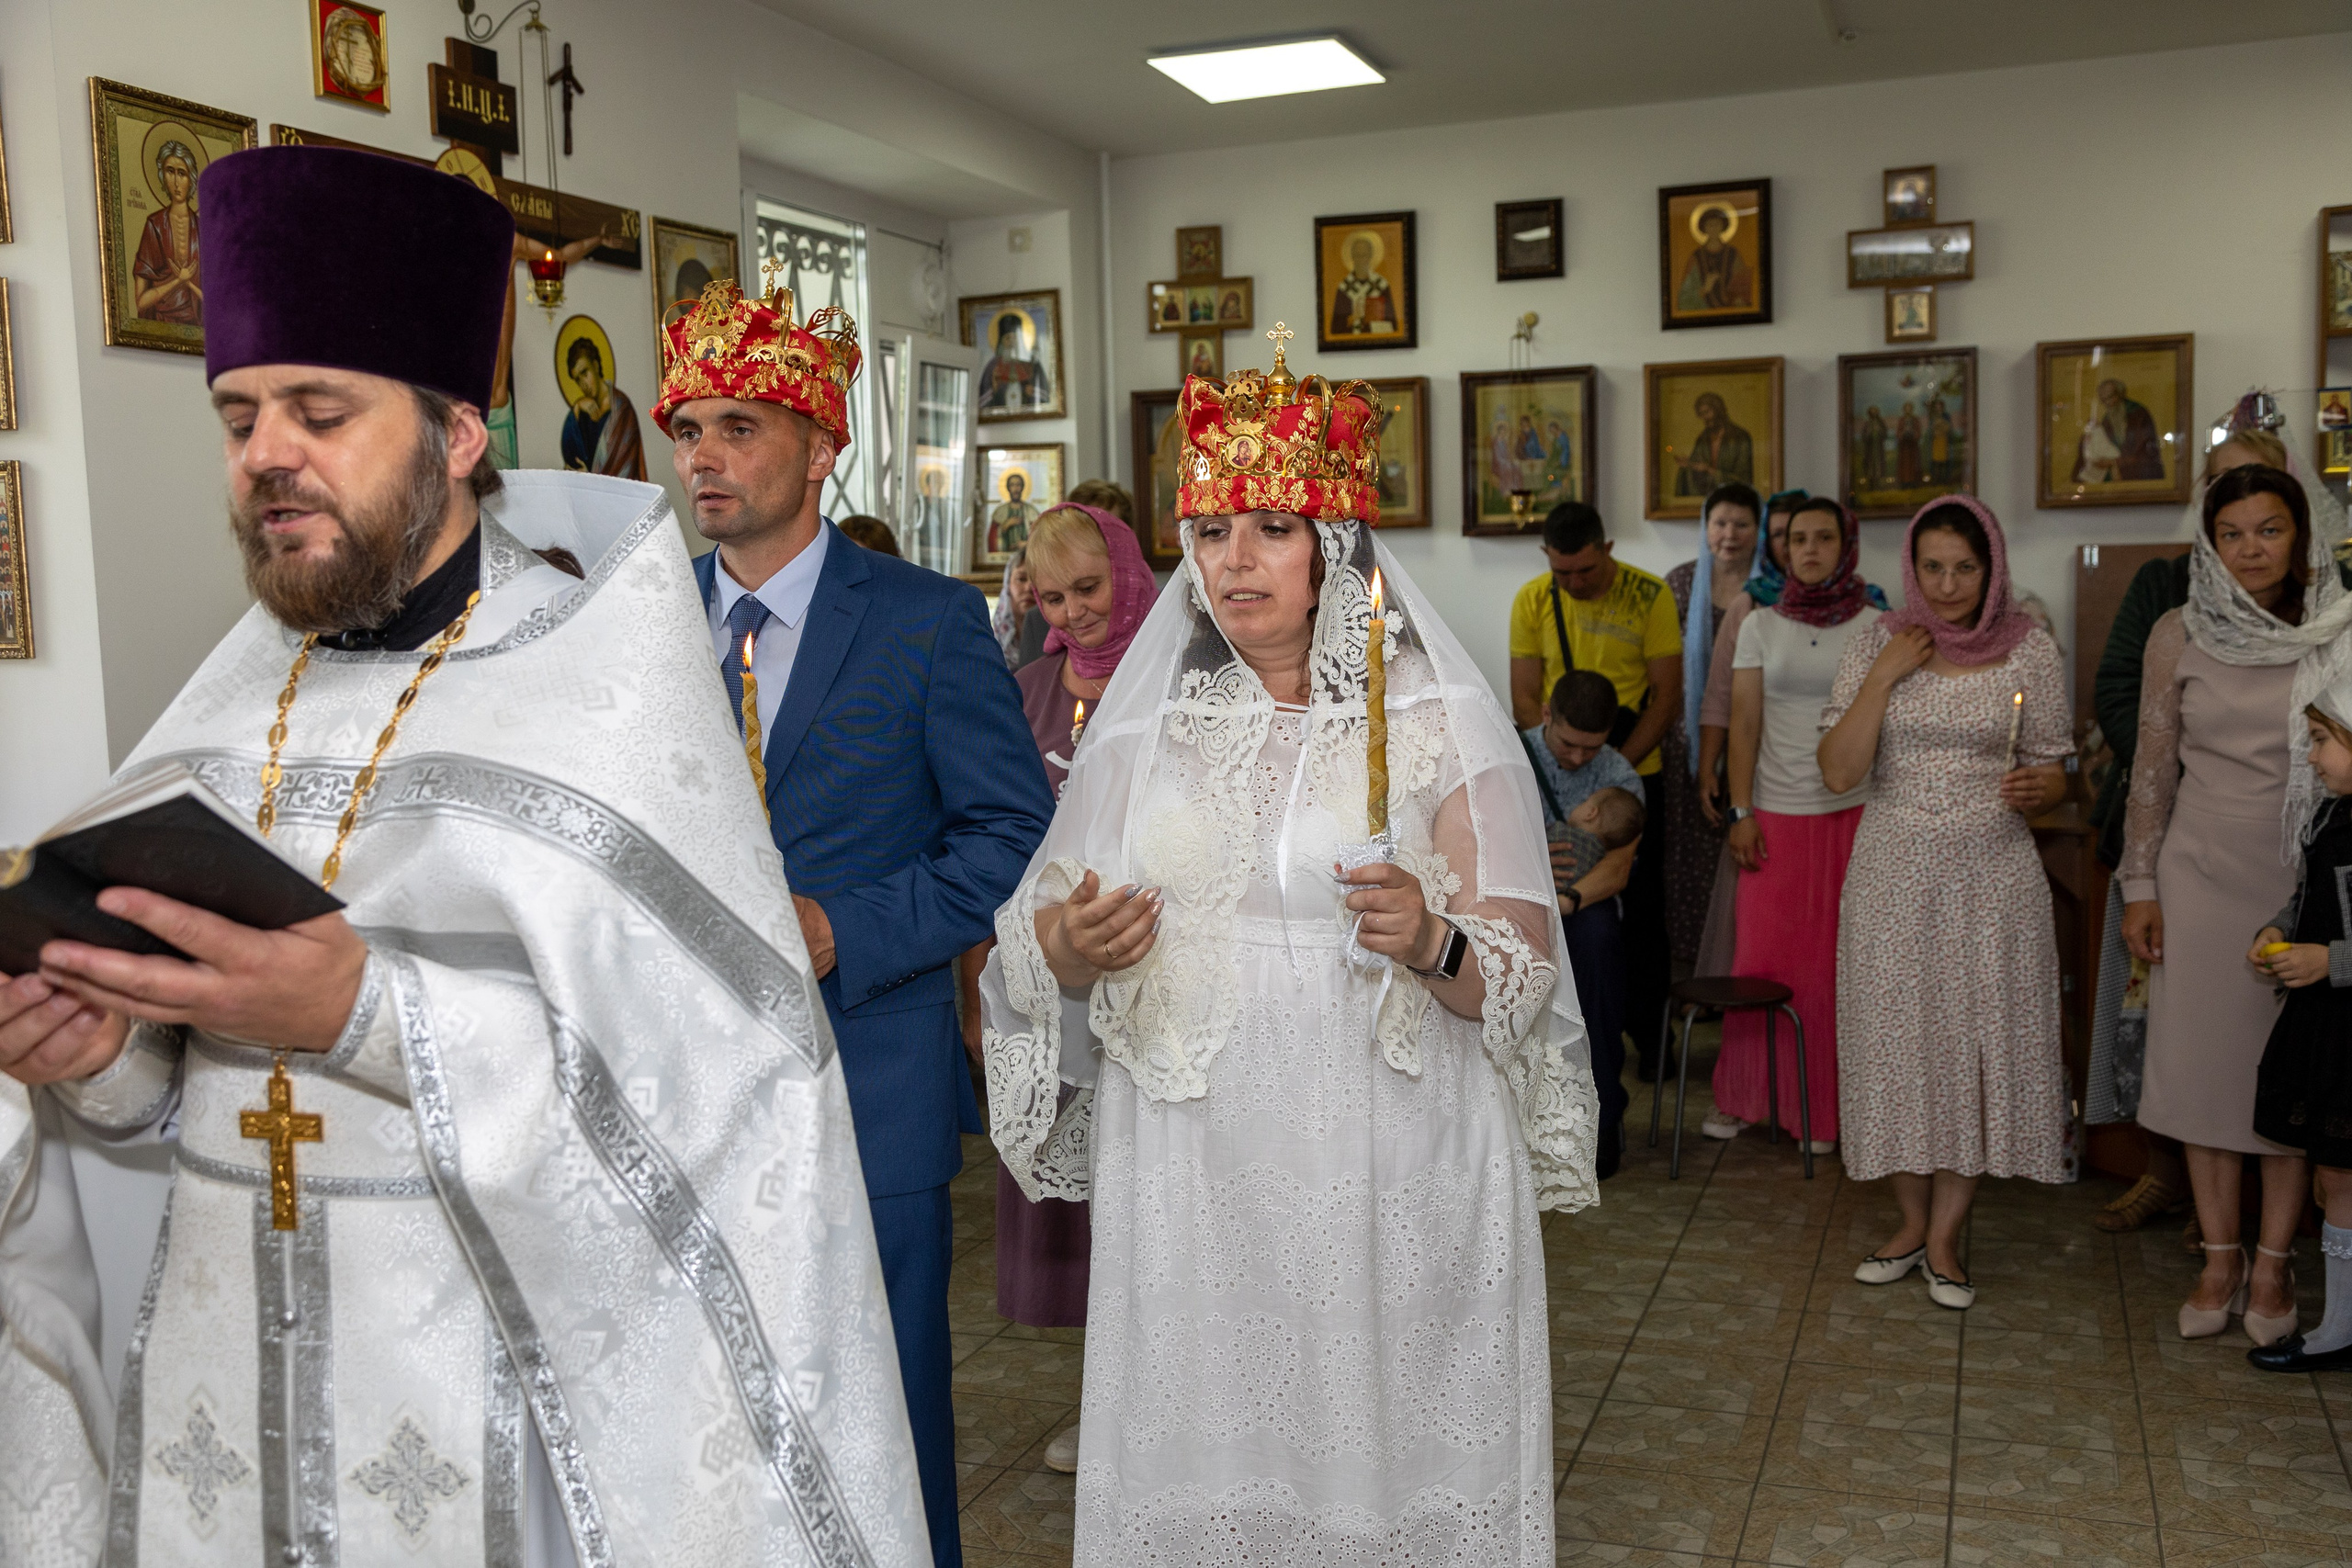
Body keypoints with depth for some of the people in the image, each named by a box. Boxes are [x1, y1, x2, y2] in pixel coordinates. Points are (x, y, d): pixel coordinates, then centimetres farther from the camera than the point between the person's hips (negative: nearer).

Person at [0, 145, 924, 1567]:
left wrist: (370, 1013, -28)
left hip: (498, 1379, -5)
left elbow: (706, 1072, -20)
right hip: (219, 1367, 5)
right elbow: (167, 1095, 10)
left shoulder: (605, 677, -11)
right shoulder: (232, 699, 6)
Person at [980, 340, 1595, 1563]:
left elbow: (1525, 973, -4)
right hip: (1188, 1175, 2)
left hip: (1389, 1175, -2)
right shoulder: (1144, 725, 7)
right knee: (1198, 1467, 10)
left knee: (1381, 1444, 6)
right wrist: (1071, 942, -13)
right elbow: (1034, 950, 9)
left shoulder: (1440, 724, -1)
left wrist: (1433, 944, -23)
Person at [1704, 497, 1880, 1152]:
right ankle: (1743, 1096, 14)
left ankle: (1822, 1104, 13)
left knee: (1834, 961, 0)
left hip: (1854, 813, -1)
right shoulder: (1760, 626, 6)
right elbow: (1745, 724, 5)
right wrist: (1740, 812, -1)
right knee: (1764, 955, 1)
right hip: (1777, 813, 1)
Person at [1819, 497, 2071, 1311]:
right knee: (1900, 1037, 7)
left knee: (1980, 1038, 2)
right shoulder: (1876, 643, -1)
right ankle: (1912, 1221, 25)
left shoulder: (2030, 649, -1)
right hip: (1894, 870, 1)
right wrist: (1886, 673, -15)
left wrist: (2035, 788, -19)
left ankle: (1945, 1235, 17)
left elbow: (2053, 773, 5)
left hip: (1991, 873, 0)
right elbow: (1838, 773, -7)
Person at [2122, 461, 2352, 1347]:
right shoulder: (2180, 636, 0)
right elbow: (2153, 767, 4)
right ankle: (2220, 1258, 18)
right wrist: (2140, 886, 2)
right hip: (2203, 870, 1)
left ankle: (2273, 1263, 18)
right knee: (2204, 1059, 5)